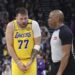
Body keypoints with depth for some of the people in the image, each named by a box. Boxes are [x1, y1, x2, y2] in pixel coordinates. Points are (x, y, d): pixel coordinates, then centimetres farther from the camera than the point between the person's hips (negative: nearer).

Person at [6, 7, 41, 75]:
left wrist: (31, 61, -11)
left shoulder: (34, 24, -9)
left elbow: (37, 44, -6)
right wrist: (18, 62, -11)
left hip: (31, 60, 0)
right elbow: (9, 46, -6)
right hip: (16, 60, 0)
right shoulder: (11, 26, -9)